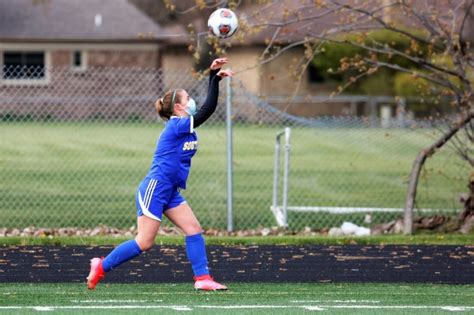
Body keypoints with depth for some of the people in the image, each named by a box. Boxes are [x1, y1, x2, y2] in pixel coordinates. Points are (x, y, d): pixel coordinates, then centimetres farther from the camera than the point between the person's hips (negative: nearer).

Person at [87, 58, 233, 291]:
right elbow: (208, 110, -24)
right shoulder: (177, 126, -16)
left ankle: (203, 278, -3)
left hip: (170, 191, 10)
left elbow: (208, 106, 15)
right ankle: (101, 267, 7)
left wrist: (214, 76, 6)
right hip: (154, 189, -10)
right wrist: (215, 79, -17)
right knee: (144, 243, -6)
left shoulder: (182, 125, 9)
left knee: (194, 229, -2)